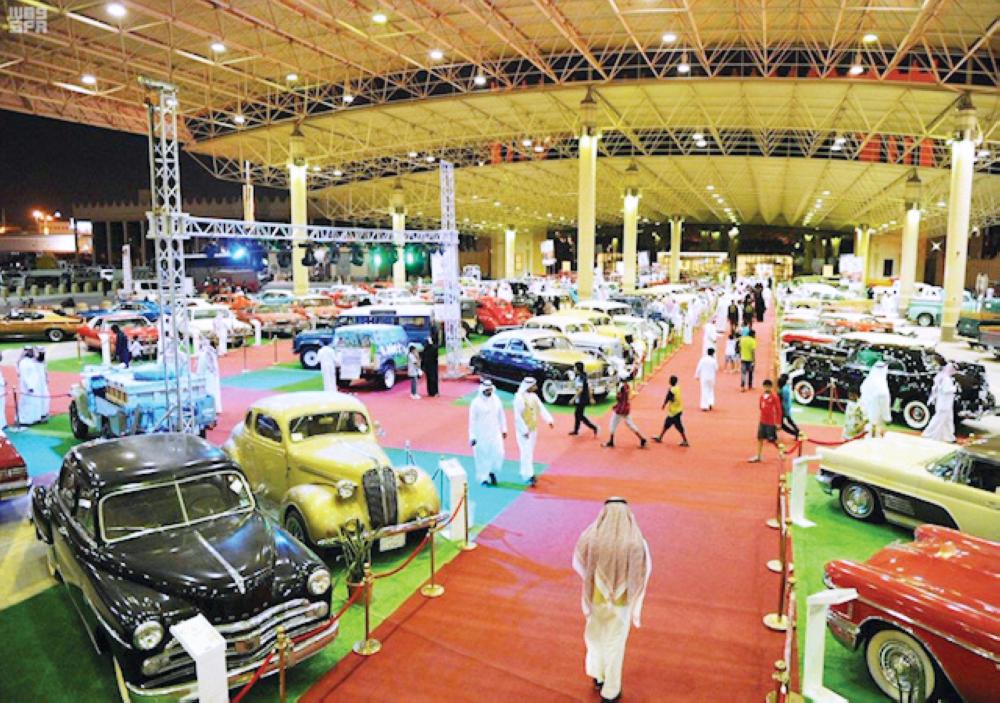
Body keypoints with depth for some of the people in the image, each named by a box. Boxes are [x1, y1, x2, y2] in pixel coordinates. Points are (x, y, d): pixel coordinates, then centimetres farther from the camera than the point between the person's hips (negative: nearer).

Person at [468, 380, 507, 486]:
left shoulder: (496, 400, 1)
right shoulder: (476, 402, -12)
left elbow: (501, 415, 12)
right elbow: (472, 420, -9)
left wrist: (504, 429, 14)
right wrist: (472, 436, -10)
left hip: (495, 433, 4)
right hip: (481, 434, -4)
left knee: (499, 453, -2)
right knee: (482, 456, 4)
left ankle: (492, 472, 24)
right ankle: (483, 478, 21)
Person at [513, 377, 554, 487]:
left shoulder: (534, 396, 4)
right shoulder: (519, 398, -20)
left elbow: (541, 408, 4)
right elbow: (517, 416, -21)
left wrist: (549, 420, -9)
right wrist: (524, 430, -23)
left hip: (533, 429, 8)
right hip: (523, 430, -8)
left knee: (530, 452, 16)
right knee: (526, 452, -10)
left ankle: (525, 473, 29)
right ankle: (528, 476, -7)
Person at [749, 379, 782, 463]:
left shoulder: (774, 397, -14)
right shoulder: (762, 396, 4)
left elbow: (778, 410, -11)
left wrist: (778, 423, -12)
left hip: (771, 422, -6)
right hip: (762, 421, 6)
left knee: (773, 440, 4)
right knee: (760, 438, 7)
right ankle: (758, 457, 14)